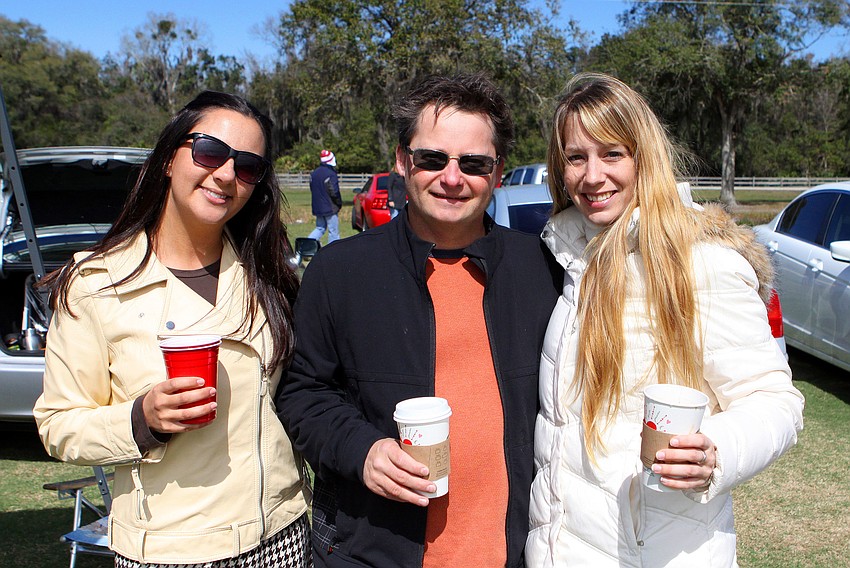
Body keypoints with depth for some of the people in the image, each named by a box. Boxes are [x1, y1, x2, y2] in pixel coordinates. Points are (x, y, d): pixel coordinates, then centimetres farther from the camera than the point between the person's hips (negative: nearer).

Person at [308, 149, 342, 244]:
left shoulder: (314, 173, 9)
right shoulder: (330, 174, -17)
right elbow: (334, 192, -19)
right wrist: (339, 203, -4)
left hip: (317, 207, 8)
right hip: (330, 208, -7)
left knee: (320, 228, 17)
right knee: (333, 231, 1)